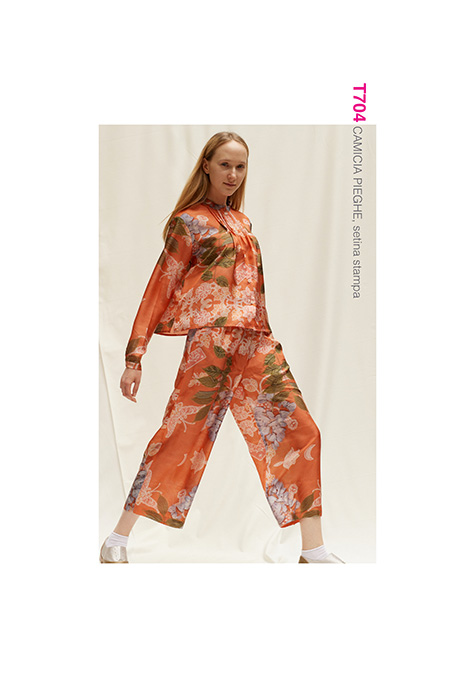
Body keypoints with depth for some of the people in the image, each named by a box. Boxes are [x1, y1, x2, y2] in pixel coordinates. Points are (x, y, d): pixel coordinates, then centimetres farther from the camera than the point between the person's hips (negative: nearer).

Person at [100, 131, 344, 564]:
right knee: (182, 432, -9)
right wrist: (135, 356, -4)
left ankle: (314, 551, 3)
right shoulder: (189, 221, 4)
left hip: (256, 339, 7)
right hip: (212, 334, -7)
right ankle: (117, 542, 3)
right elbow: (160, 288, 1)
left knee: (300, 431, -1)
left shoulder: (242, 221, 24)